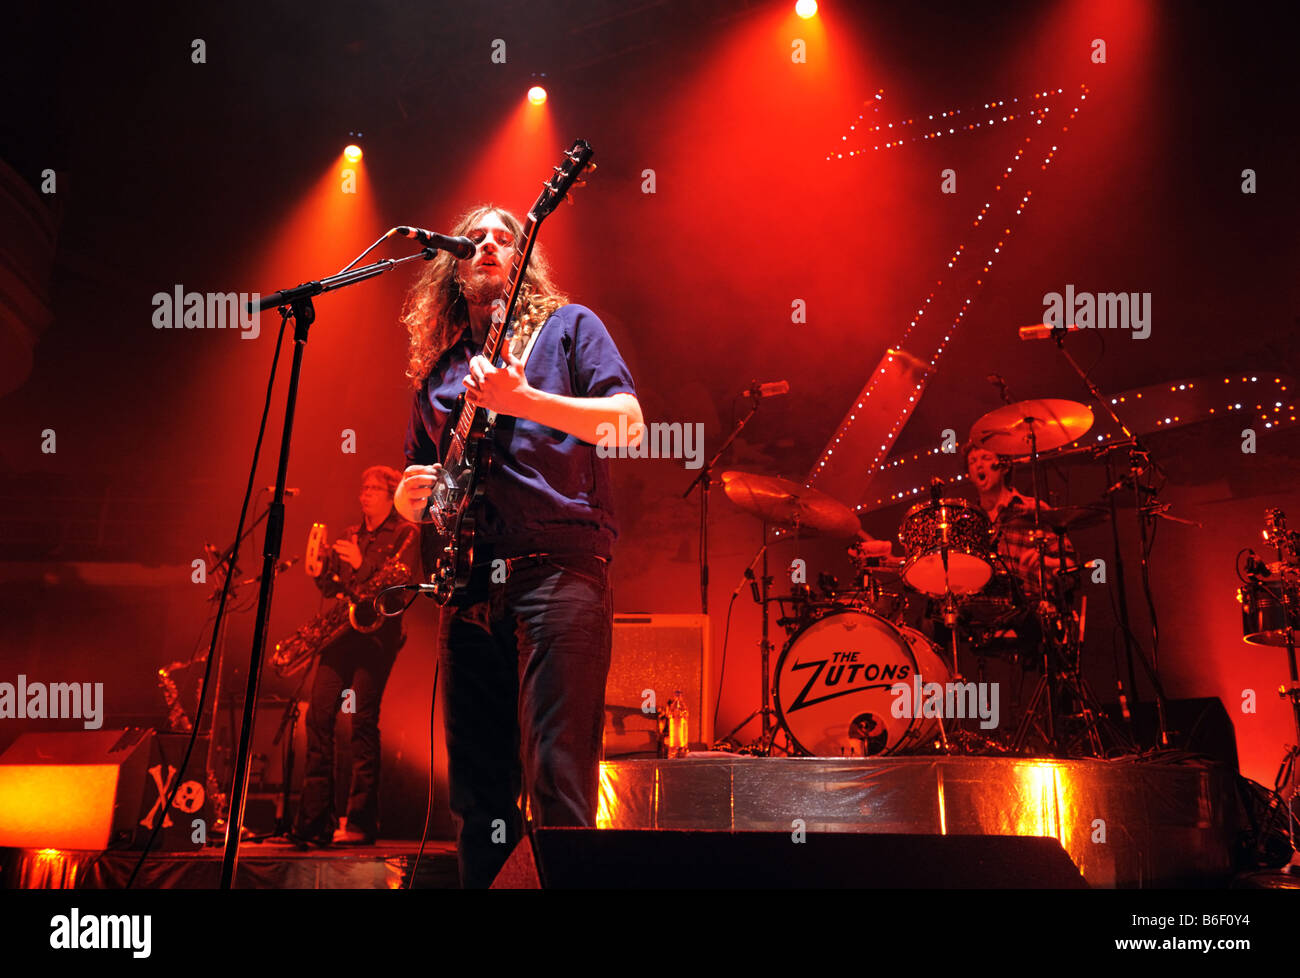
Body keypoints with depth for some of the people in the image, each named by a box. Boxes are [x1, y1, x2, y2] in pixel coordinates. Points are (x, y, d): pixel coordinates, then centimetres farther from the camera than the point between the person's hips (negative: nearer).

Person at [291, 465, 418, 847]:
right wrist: (319, 565, 1)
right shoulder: (348, 536, 24)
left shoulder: (405, 534, 7)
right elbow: (329, 585, 20)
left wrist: (362, 564, -14)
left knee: (363, 719, -13)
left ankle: (361, 822, -9)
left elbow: (401, 580, -7)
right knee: (319, 714, -6)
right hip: (340, 630, 6)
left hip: (377, 632, -6)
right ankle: (315, 820, -4)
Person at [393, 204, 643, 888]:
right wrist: (412, 495, 4)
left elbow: (627, 424, -2)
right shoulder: (436, 369, 24)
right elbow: (413, 487, 29)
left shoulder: (567, 326, 12)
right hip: (469, 584, 6)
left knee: (556, 779, -14)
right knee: (477, 792, 6)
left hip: (556, 568, -5)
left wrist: (524, 401, -14)